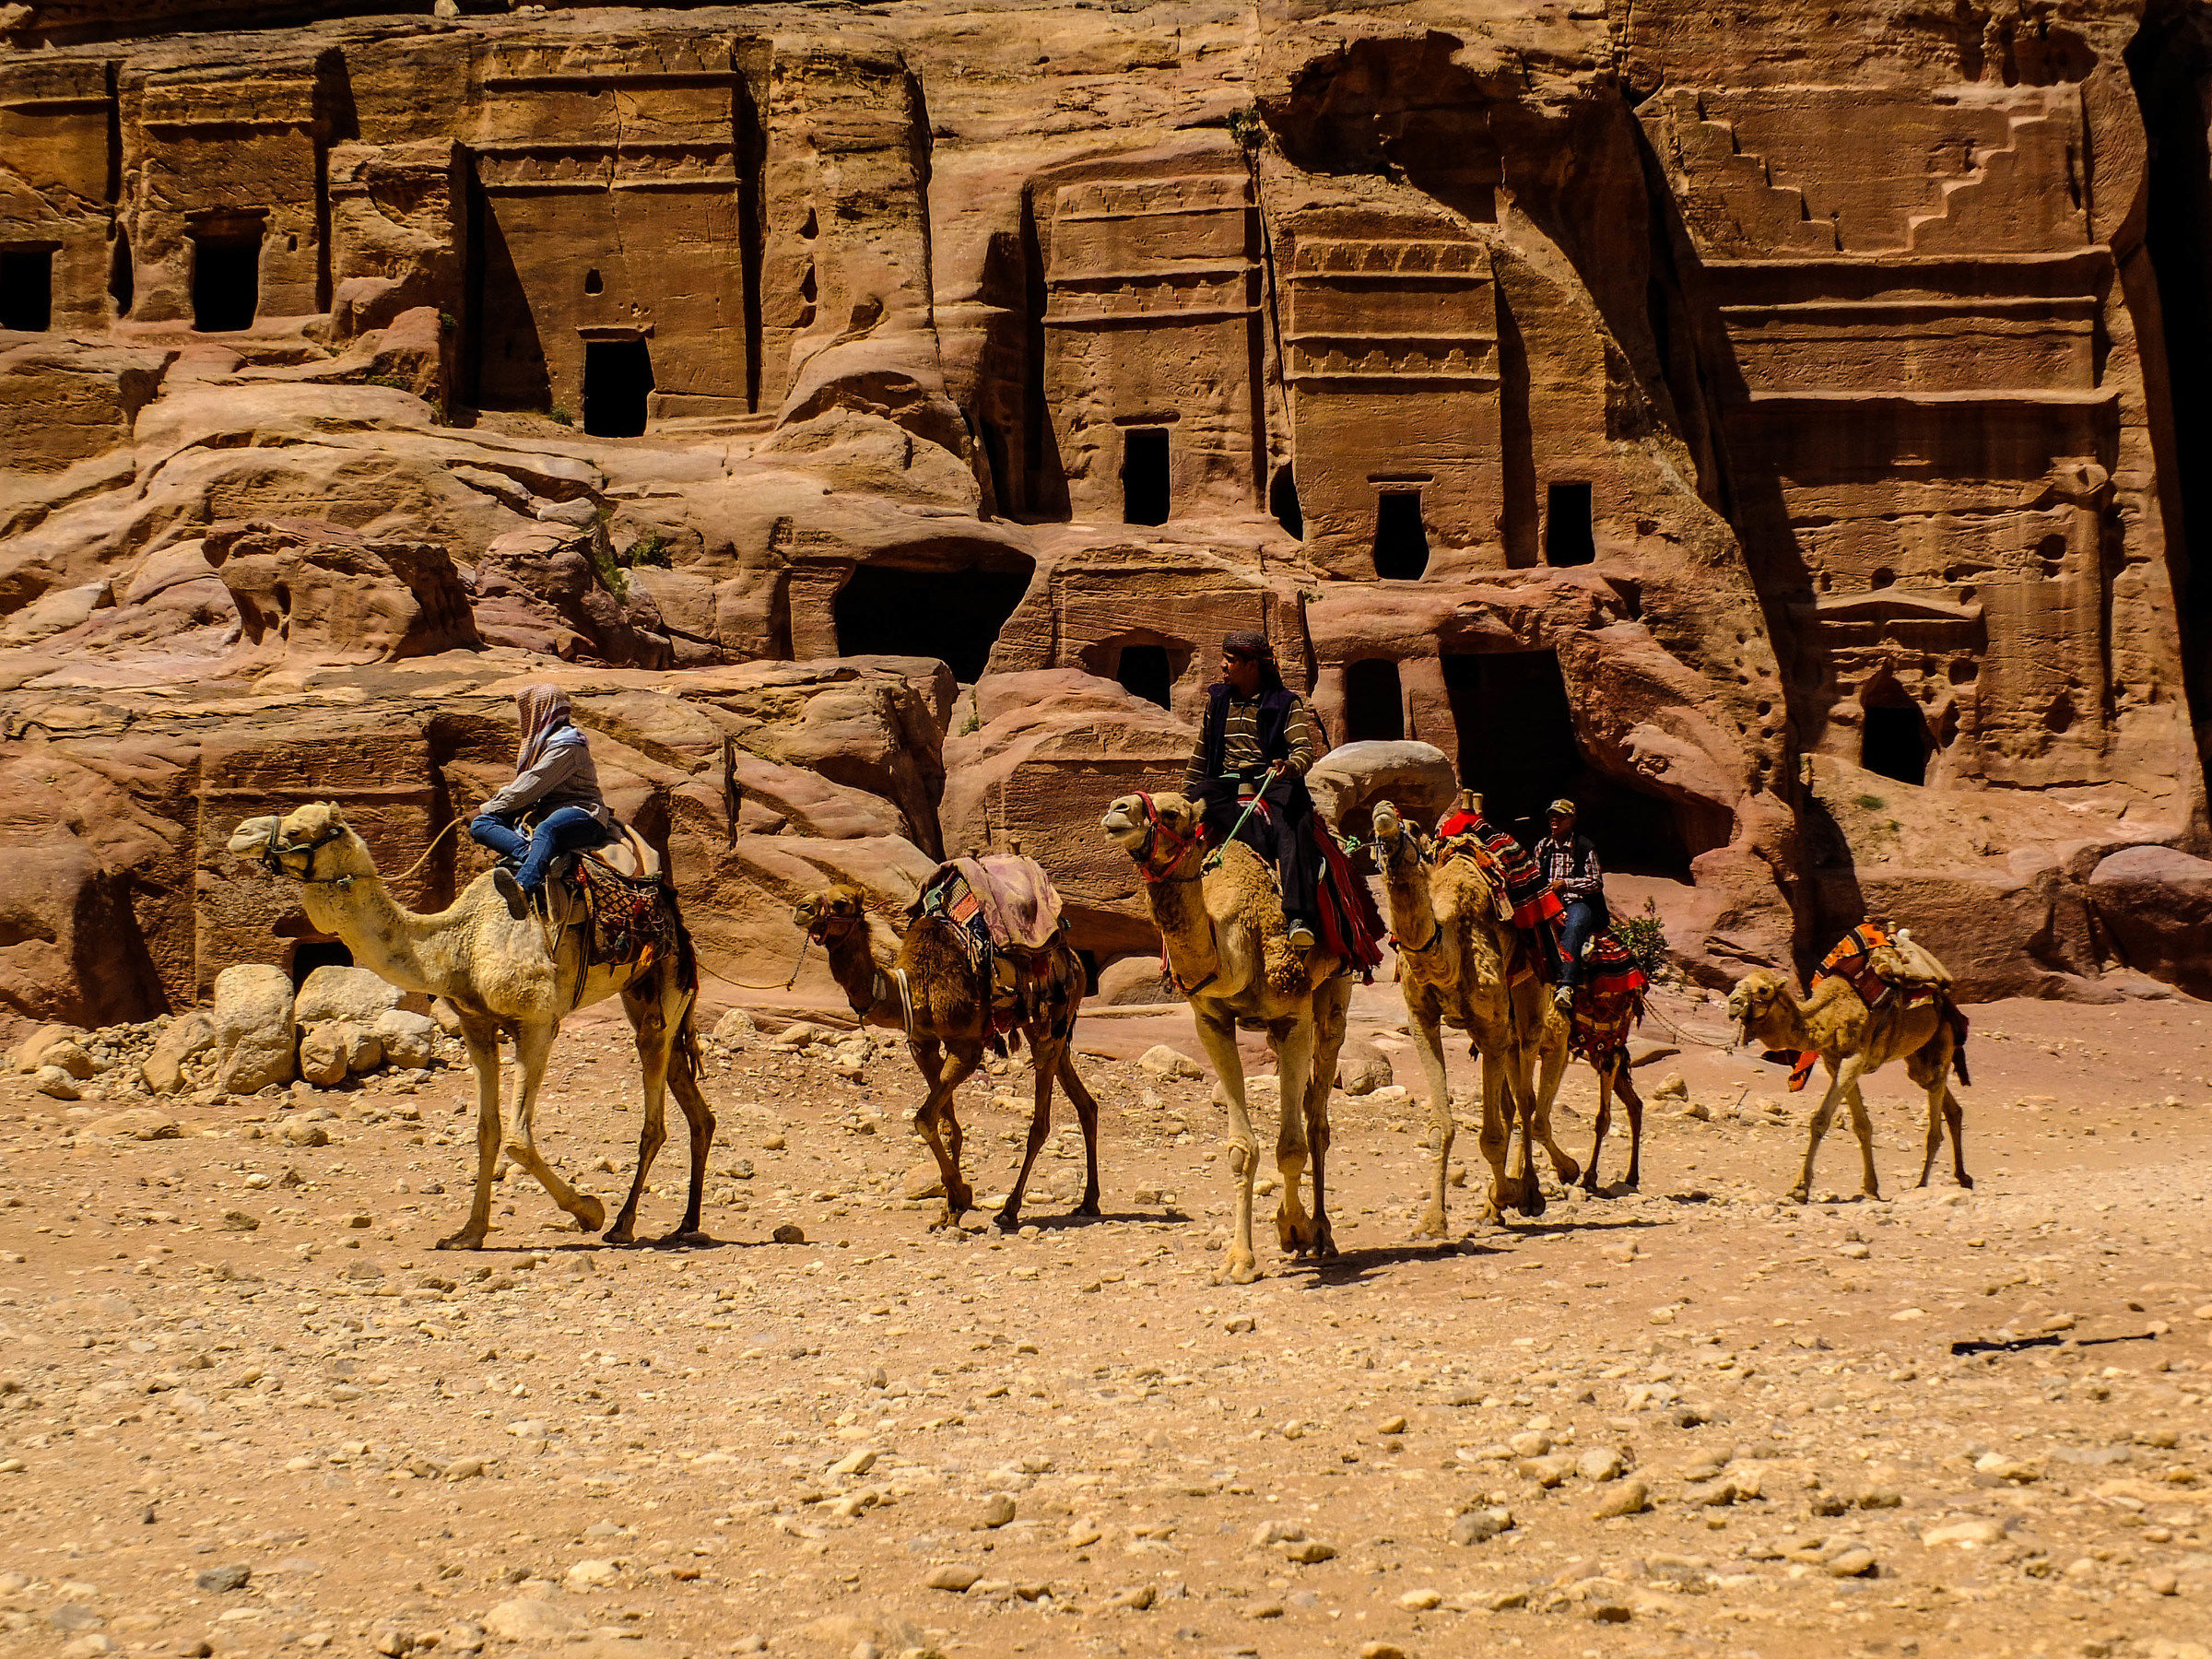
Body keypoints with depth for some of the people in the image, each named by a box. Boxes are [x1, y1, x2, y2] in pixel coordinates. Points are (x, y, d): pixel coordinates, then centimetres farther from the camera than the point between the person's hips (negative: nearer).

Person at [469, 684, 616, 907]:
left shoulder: (565, 745, -7)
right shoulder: (541, 742, 23)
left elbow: (532, 786, -15)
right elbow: (524, 789, 26)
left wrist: (487, 809, -8)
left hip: (581, 813, -9)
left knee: (546, 830, -44)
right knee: (480, 824, -9)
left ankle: (523, 890, -74)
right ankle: (528, 854, -39)